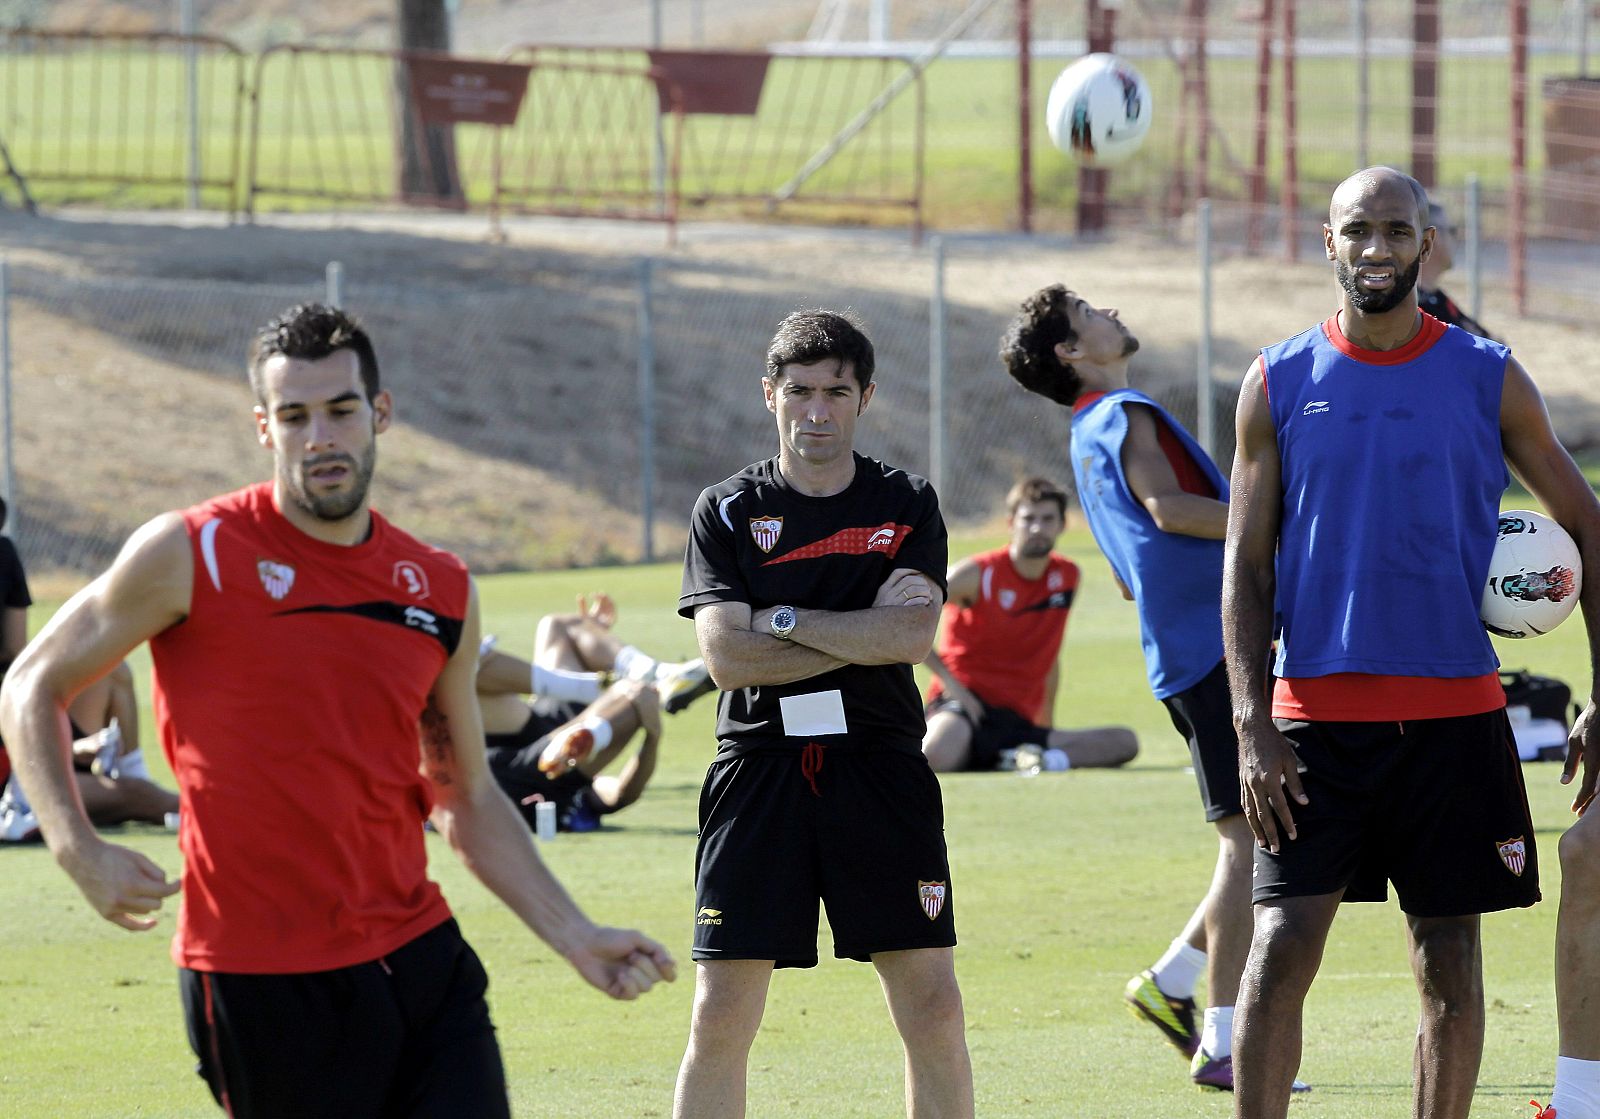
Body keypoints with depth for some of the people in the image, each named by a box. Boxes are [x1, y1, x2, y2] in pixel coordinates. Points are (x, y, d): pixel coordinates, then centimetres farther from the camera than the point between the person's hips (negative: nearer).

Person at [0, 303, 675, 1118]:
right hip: (259, 981, -4)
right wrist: (80, 851, -10)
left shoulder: (442, 592, 9)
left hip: (419, 959, 4)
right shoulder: (191, 555, -4)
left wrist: (573, 936, 11)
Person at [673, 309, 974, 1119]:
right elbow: (726, 655, -8)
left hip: (881, 770, 1)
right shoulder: (727, 512, 5)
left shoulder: (907, 506, 7)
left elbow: (911, 634, -9)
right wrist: (863, 635, -10)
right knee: (721, 1016, -4)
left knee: (932, 1010, -2)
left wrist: (784, 620, -8)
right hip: (760, 771, -1)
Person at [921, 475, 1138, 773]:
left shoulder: (1067, 577, 11)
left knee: (1125, 742, -12)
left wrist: (1046, 728, 20)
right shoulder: (977, 574, -5)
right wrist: (950, 682, -13)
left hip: (1017, 723, 6)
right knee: (937, 757, -42)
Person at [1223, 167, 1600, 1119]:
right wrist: (1253, 728, -7)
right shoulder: (1278, 385, 4)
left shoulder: (1487, 378, 3)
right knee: (1280, 952, -9)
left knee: (1451, 967, 4)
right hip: (1317, 714, -1)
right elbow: (1245, 568, 4)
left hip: (1454, 714, 1)